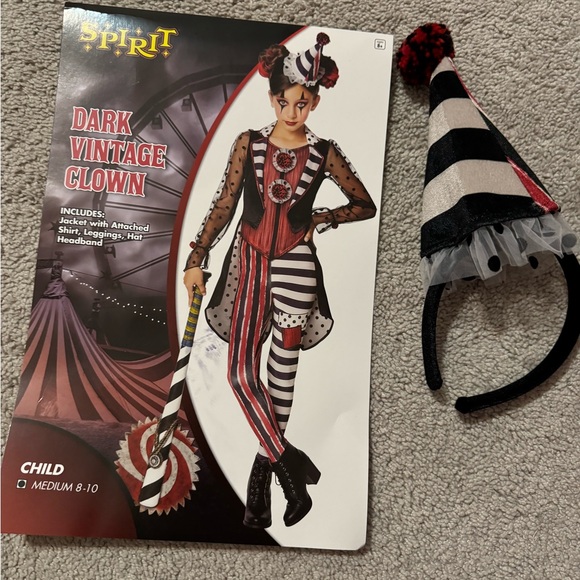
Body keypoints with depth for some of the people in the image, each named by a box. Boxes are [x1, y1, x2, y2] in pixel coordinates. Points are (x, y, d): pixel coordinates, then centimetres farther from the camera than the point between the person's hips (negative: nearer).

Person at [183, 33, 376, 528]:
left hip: (295, 268, -1)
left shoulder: (324, 153, 2)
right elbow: (224, 205, 5)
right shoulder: (248, 144, 4)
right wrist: (197, 259, 2)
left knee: (280, 375, 5)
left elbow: (366, 205, 10)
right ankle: (292, 467, 14)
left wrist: (317, 221, 0)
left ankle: (262, 475, 27)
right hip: (248, 263, 2)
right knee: (241, 373, -4)